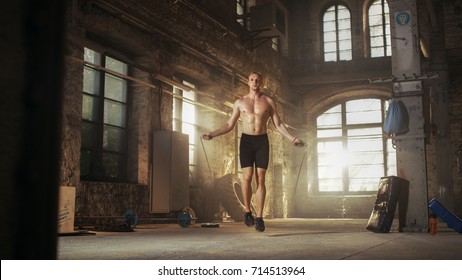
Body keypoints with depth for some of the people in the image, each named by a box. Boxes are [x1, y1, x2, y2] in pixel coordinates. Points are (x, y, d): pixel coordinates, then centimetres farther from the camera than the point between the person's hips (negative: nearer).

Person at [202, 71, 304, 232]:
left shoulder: (268, 101, 7)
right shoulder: (240, 102, 8)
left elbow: (278, 124, 8)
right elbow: (230, 125, 11)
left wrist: (292, 139, -2)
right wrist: (213, 134, 0)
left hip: (262, 141, 0)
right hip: (246, 140, 0)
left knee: (260, 179, -4)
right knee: (247, 177, -10)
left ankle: (259, 217, -1)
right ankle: (247, 211, 8)